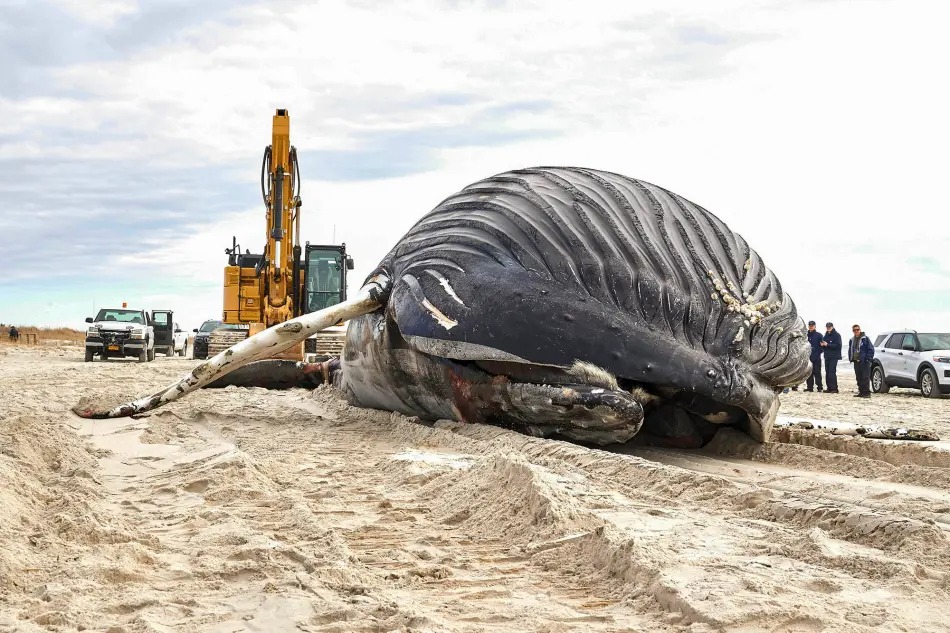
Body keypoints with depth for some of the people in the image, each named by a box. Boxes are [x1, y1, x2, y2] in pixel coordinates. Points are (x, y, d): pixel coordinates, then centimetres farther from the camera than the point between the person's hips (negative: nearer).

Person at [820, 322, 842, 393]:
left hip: (834, 357, -7)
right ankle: (829, 388, 12)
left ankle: (834, 388, -9)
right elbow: (823, 345, 21)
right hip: (827, 356, 7)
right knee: (827, 373, 7)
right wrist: (822, 345, -3)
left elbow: (838, 345, -16)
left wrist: (827, 345, -20)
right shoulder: (826, 335, 15)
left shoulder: (836, 335, -6)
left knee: (832, 372, -12)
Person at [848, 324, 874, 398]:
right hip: (856, 362, 7)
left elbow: (871, 349, -6)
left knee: (865, 378, -9)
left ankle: (867, 393, -8)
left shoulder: (865, 338, -4)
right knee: (859, 378, 9)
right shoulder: (852, 340, 15)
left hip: (864, 362, -7)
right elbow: (850, 350, 24)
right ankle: (861, 392, 15)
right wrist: (850, 358, 10)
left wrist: (868, 359, -12)